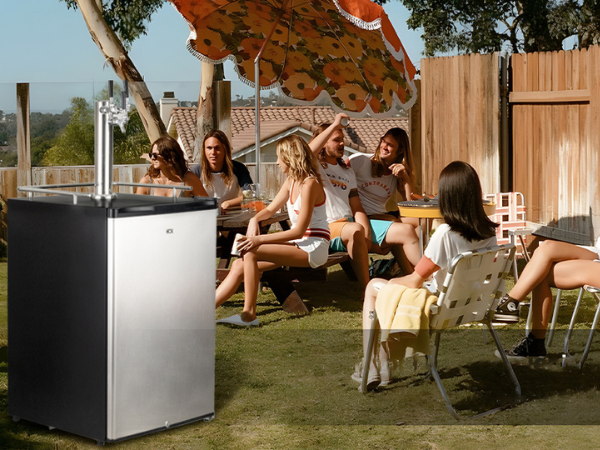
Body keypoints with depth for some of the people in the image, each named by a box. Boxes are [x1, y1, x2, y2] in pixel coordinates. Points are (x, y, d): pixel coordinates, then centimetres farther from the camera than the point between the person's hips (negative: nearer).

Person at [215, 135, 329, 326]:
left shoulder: (309, 184, -16)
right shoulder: (291, 181, 12)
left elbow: (299, 231, -19)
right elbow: (270, 210, 22)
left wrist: (260, 239, -20)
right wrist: (255, 219, -2)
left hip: (313, 248, -9)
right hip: (297, 243, 9)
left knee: (250, 253, -23)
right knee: (239, 264, -6)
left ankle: (249, 314, -16)